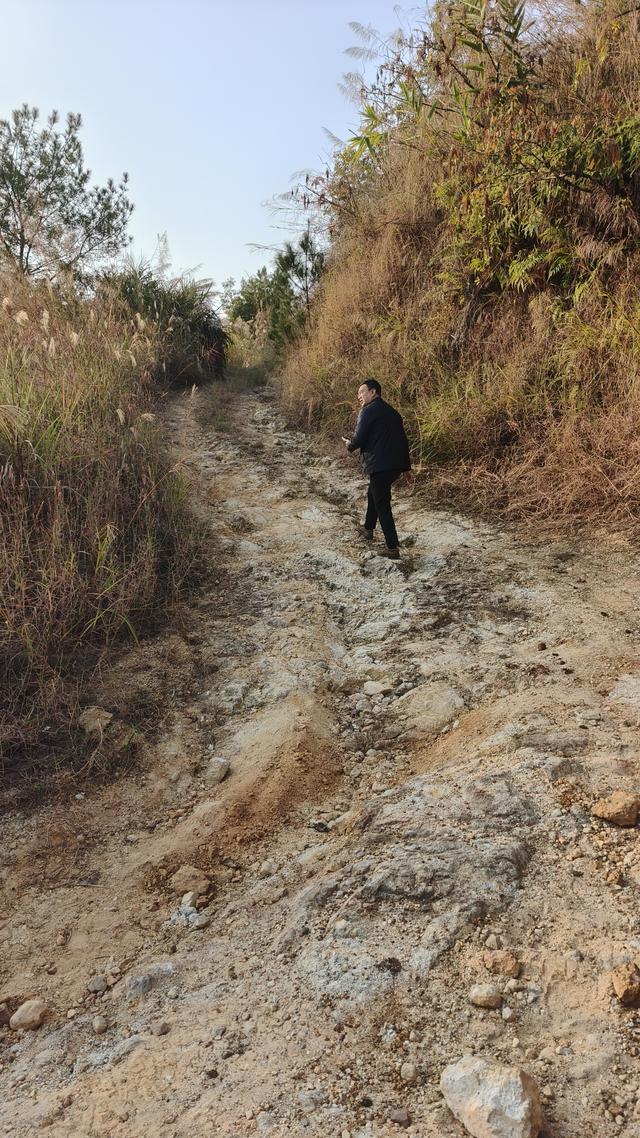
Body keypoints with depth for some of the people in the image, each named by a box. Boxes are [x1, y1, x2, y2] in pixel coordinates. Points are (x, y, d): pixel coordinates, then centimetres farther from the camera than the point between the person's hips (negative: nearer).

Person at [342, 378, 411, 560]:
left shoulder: (368, 411, -7)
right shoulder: (392, 412, 18)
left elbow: (358, 439, -12)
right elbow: (400, 438, 20)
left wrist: (349, 445, 12)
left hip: (380, 465, -9)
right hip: (397, 463, 9)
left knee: (382, 505, -3)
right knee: (373, 494, 28)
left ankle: (393, 548, -6)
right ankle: (368, 528, 44)